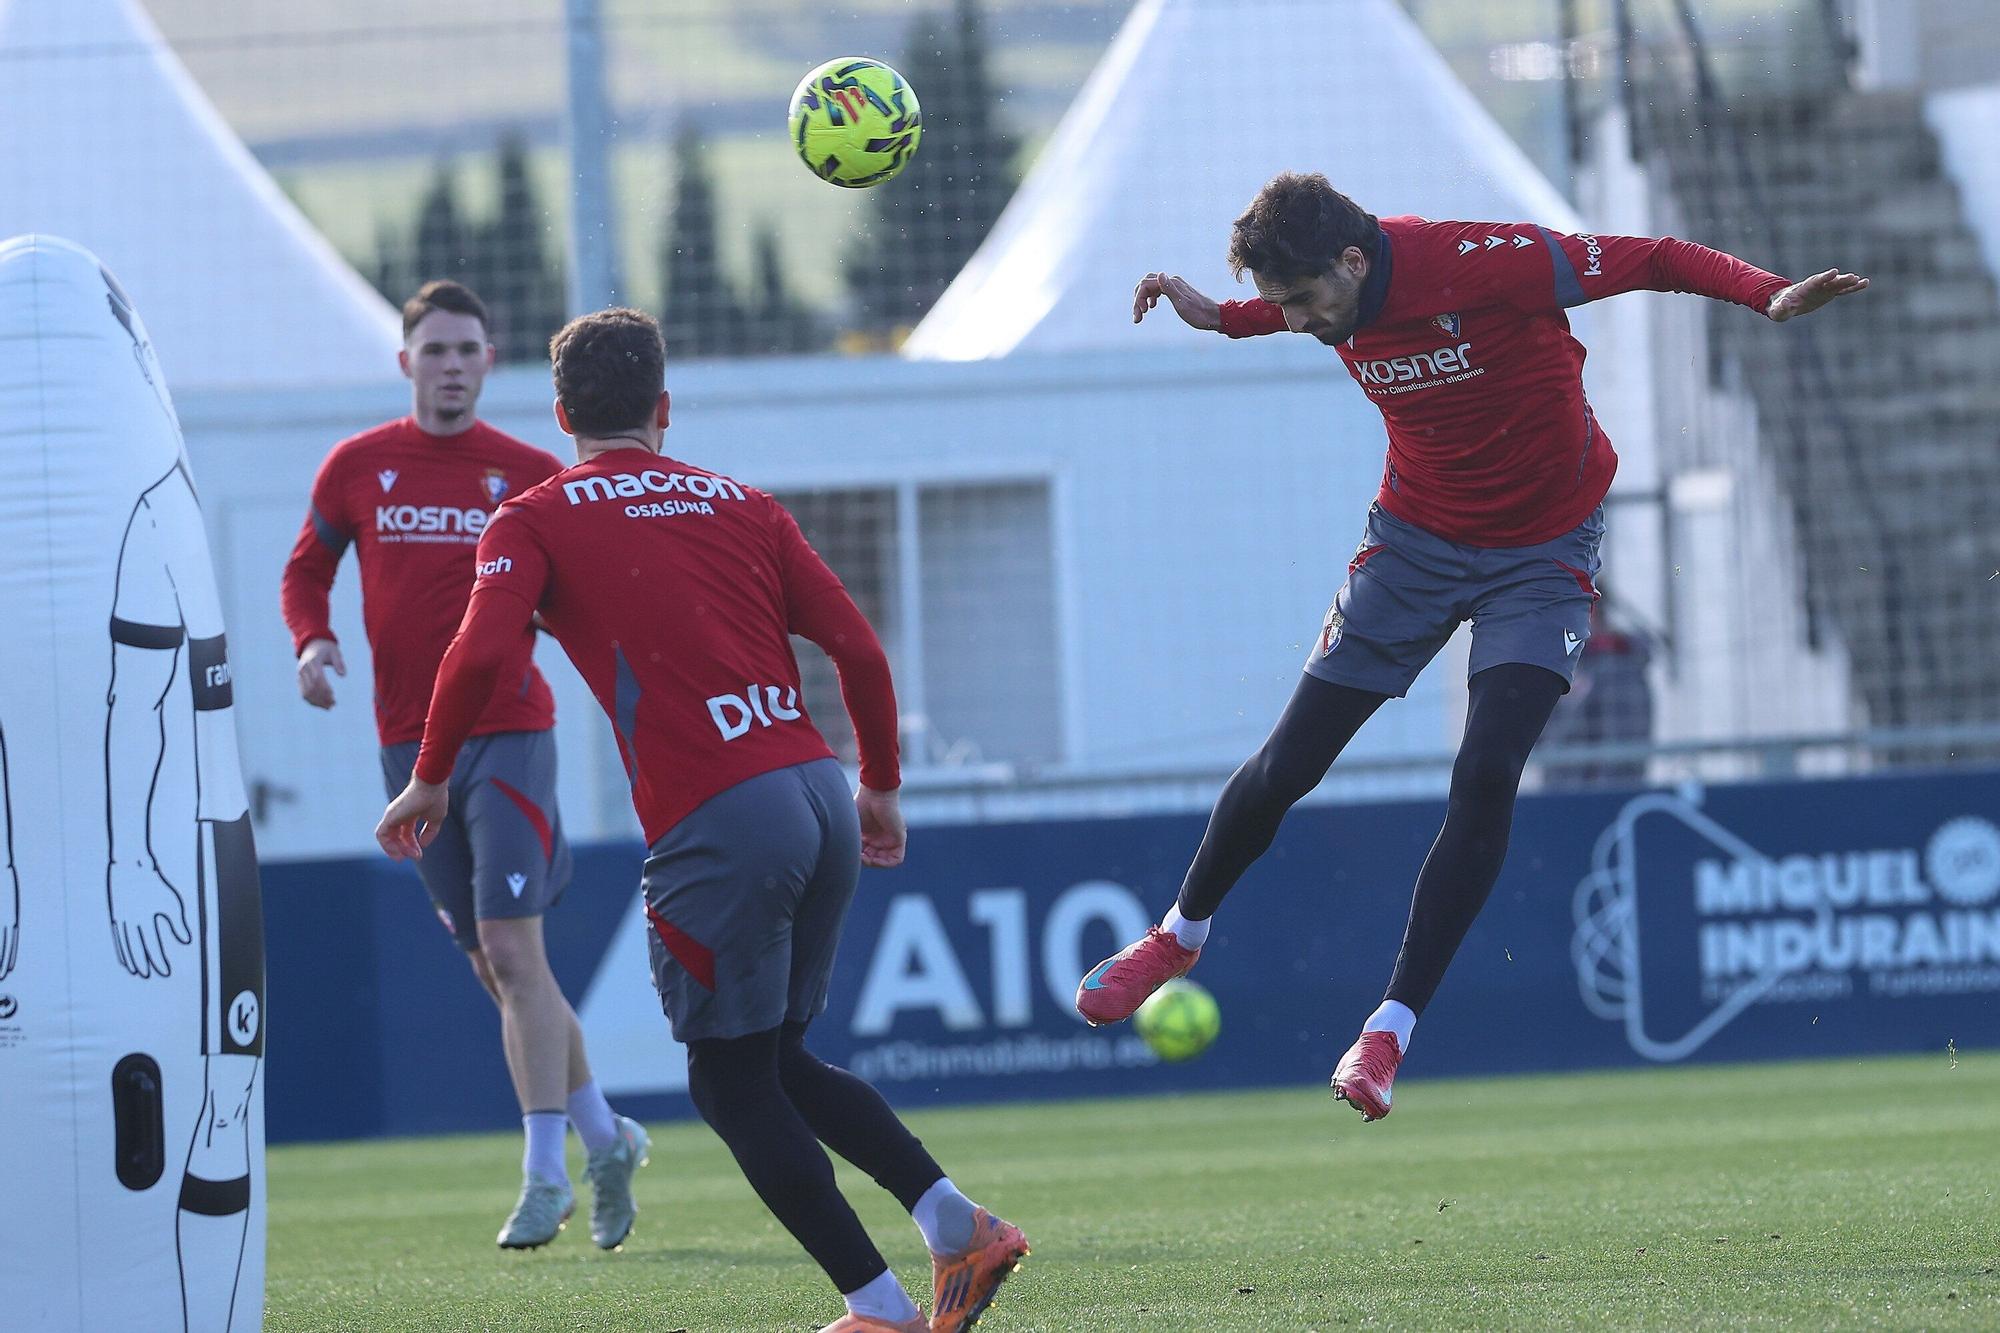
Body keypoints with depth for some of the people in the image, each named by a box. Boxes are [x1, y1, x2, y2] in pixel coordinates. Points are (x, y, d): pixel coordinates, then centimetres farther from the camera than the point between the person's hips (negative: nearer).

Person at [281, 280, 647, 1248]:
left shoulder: (530, 476, 1)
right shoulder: (358, 468, 6)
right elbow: (307, 571, 16)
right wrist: (312, 642, -4)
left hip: (509, 733, -3)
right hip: (409, 744, 3)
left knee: (512, 949, -14)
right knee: (494, 967, 9)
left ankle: (545, 1175, -11)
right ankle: (604, 1140, 23)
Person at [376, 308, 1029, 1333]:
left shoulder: (534, 522, 6)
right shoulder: (740, 506, 19)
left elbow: (481, 651, -10)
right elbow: (857, 648, 14)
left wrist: (430, 781, 4)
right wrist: (881, 786, 25)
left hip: (717, 824, -6)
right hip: (818, 793, 6)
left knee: (732, 1084, 6)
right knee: (779, 1060, 21)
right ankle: (952, 1219, 5)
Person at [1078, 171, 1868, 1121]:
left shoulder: (1485, 261, -29)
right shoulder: (1341, 295, -11)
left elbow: (1655, 260, -25)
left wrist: (1768, 294, -40)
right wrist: (1218, 319, 3)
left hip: (1541, 552, -4)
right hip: (1415, 537, 4)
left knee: (1485, 776, -21)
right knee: (1285, 767, 3)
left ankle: (1391, 1029, -13)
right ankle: (1181, 935, 29)